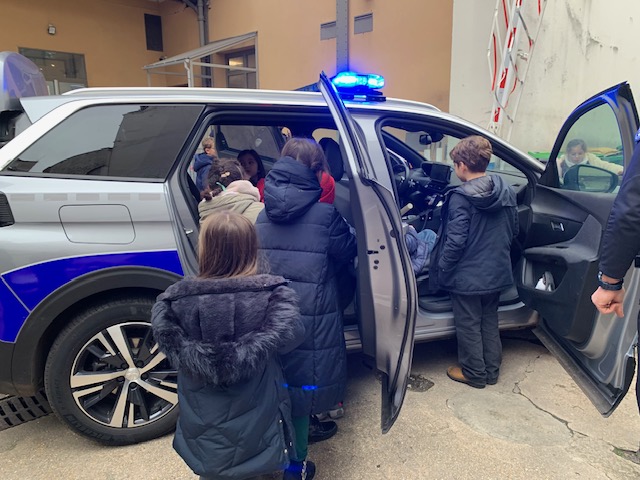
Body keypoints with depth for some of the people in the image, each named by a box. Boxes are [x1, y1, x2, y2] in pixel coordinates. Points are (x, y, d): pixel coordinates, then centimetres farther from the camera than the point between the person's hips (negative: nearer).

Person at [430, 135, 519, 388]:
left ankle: (474, 373, 24)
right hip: (497, 272, 7)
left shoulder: (460, 198, -22)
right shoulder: (506, 192, 0)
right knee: (490, 322, 20)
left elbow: (456, 241, -22)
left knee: (468, 325, 10)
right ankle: (492, 370, 32)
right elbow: (513, 230, 9)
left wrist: (442, 270, -11)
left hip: (467, 275, -7)